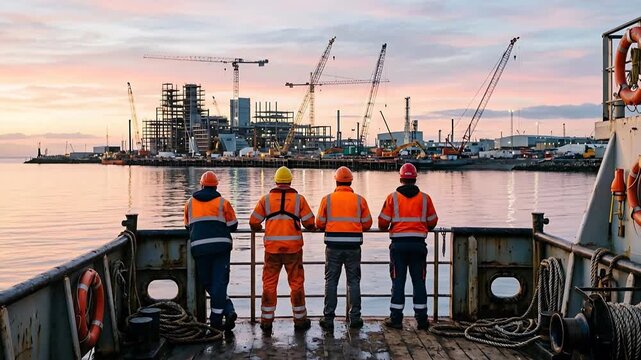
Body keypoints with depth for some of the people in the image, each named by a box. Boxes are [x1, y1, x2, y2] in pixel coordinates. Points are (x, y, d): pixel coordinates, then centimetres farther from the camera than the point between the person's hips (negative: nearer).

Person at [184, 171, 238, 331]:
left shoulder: (190, 202, 13)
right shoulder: (222, 202, 4)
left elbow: (188, 226, 23)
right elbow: (232, 226, 6)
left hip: (199, 246, 1)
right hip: (221, 245, -1)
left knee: (207, 282, 12)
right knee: (219, 281, 3)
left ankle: (229, 311, 6)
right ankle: (216, 319, -1)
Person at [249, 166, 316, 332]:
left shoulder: (266, 199, 3)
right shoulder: (299, 199, 1)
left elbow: (254, 223, 5)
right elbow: (309, 223, 0)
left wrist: (260, 228, 27)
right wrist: (308, 226, 23)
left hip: (272, 247, 1)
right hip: (294, 247, 0)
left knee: (269, 283, 9)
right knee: (296, 283, 9)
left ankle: (266, 320, 13)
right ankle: (300, 319, 16)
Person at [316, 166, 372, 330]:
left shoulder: (327, 199, 0)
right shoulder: (360, 200, 2)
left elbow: (319, 223, 3)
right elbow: (367, 224, 5)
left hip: (333, 246, 0)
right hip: (353, 246, 1)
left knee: (331, 281, 8)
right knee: (353, 281, 9)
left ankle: (328, 318, 10)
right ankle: (355, 318, 11)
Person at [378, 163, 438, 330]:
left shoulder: (392, 197, -1)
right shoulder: (425, 198, 3)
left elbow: (382, 223, -2)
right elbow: (432, 222, 9)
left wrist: (387, 228, 21)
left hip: (398, 244, -1)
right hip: (418, 243, 1)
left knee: (398, 281, 4)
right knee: (419, 281, 7)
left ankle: (396, 319, 5)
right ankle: (422, 319, 9)